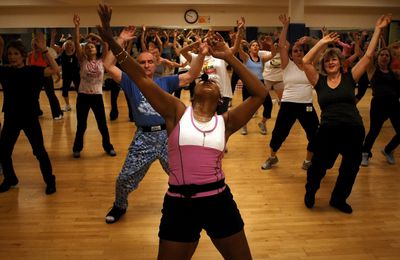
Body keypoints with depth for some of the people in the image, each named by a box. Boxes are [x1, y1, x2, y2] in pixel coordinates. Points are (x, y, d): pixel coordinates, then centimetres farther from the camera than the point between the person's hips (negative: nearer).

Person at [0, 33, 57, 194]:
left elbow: (55, 70, -20)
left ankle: (50, 181, 18)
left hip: (30, 118, -4)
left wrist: (44, 50, -26)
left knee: (39, 151, 2)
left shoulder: (32, 70, -8)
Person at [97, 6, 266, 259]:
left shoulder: (225, 122, 2)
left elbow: (260, 93, -4)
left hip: (219, 201, 2)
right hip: (180, 204, -2)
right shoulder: (177, 112, -1)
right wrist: (111, 40, -13)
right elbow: (142, 78, -7)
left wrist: (229, 58, -8)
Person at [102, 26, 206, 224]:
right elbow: (108, 66, -6)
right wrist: (120, 40, -9)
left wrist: (201, 54, -11)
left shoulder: (165, 82, 8)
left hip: (167, 135, 1)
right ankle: (119, 206, 35)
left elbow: (191, 75, 2)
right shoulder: (131, 81, 4)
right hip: (143, 137, -1)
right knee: (125, 178, 6)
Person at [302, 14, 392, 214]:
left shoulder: (350, 78, 5)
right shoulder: (319, 81, 3)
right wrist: (322, 42, -5)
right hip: (328, 130, -2)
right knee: (318, 166, 8)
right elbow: (305, 61, -7)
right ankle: (310, 193, 38)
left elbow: (368, 56, 2)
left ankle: (338, 199, 40)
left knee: (350, 169, 16)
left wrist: (378, 30, 1)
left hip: (354, 130, 2)